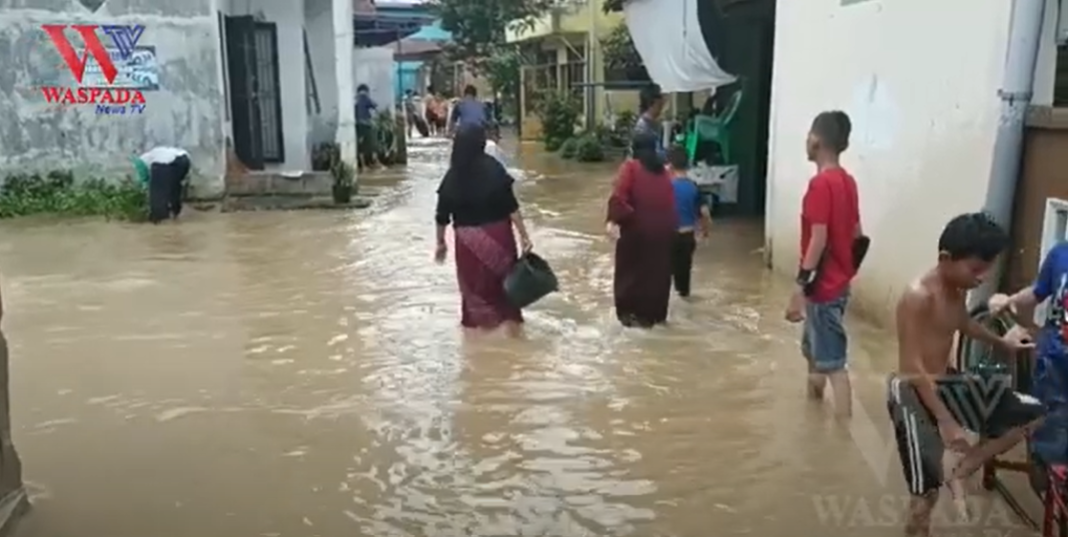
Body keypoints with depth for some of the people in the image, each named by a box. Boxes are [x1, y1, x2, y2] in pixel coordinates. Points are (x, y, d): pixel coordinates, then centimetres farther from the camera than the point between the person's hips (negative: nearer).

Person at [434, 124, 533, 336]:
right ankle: (510, 319, 26)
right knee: (504, 277, 18)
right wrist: (524, 235, -7)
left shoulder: (452, 176, -5)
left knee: (474, 282, 16)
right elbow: (511, 206, -12)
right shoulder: (493, 169, -10)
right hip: (497, 233, 0)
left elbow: (443, 216, 0)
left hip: (468, 238, 1)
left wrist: (440, 243, 12)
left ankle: (480, 319, 27)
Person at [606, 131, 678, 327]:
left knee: (631, 271, 10)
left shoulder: (631, 167, -4)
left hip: (636, 228, -4)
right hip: (663, 228, 5)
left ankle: (630, 313, 15)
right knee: (658, 273, 14)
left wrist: (614, 219, -20)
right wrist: (672, 226, 14)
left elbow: (619, 197, -19)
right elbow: (671, 202, 9)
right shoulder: (663, 170, 12)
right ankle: (654, 314, 23)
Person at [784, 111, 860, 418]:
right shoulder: (847, 181, 8)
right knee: (813, 349, 23)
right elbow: (856, 234, 14)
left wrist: (799, 288, -22)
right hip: (839, 282, 10)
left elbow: (818, 239, -24)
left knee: (833, 363, -7)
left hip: (823, 287, -10)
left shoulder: (820, 183, -19)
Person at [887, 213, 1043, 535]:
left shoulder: (959, 287, 3)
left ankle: (961, 470, 12)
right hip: (913, 392, -9)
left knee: (1032, 415, 10)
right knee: (928, 488, -9)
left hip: (948, 381, 9)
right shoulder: (918, 296, -24)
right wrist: (945, 420, -26)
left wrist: (1001, 343, 40)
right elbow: (913, 367, -26)